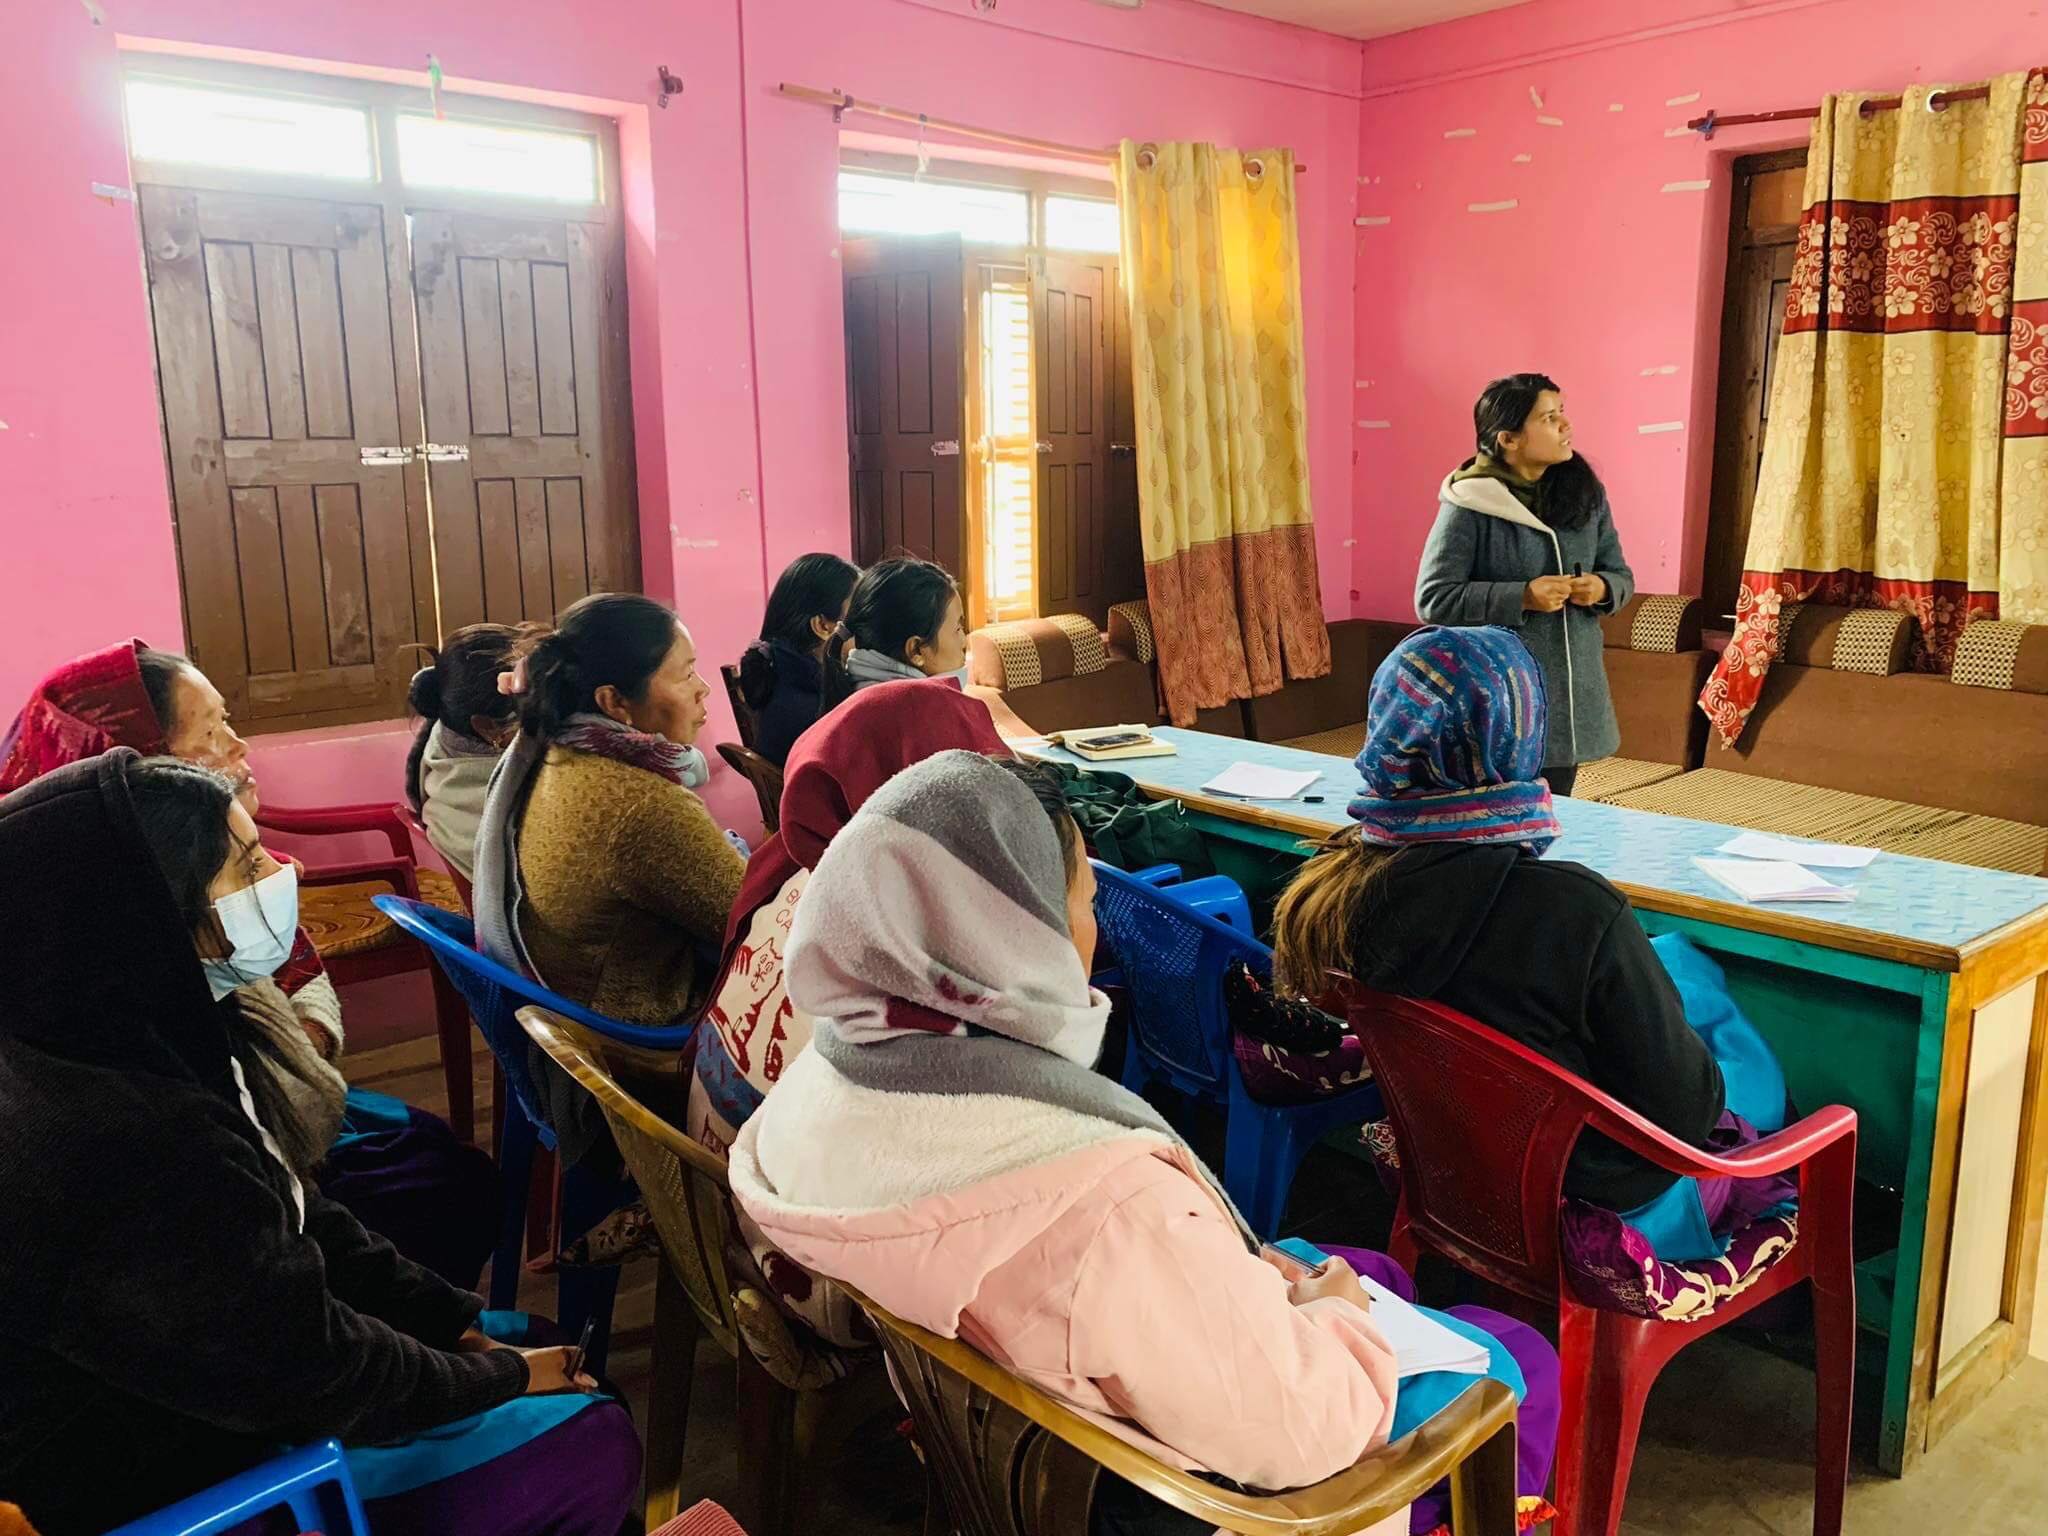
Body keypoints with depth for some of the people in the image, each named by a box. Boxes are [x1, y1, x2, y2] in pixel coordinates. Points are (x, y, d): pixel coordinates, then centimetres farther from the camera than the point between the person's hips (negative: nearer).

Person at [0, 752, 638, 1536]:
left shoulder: (135, 1038, -5)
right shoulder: (131, 1148, -36)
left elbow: (292, 1216, 5)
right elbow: (311, 1373, -25)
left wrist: (453, 1315, 3)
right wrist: (501, 1377, -9)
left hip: (214, 1370, 9)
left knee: (521, 1340, 15)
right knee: (591, 1442, -4)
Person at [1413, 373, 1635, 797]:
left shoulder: (1585, 493, 6)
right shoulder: (1469, 505, -12)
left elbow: (1621, 575, 14)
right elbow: (1431, 599, -14)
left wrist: (1601, 589, -9)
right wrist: (1520, 598, -21)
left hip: (1571, 693, 6)